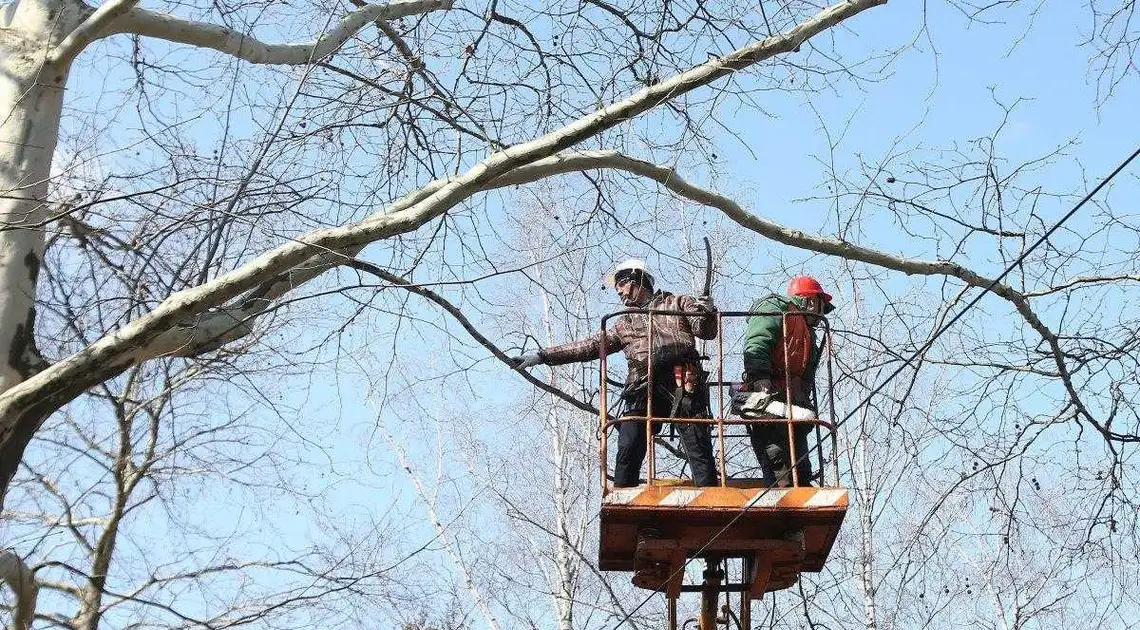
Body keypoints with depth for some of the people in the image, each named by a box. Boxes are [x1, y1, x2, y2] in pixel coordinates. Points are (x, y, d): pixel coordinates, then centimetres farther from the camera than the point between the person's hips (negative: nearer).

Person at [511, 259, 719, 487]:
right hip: (644, 390, 4)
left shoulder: (676, 303, 19)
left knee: (698, 450, -12)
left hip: (683, 385, -3)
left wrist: (705, 314, -11)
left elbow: (707, 331, 13)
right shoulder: (625, 324, 29)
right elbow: (588, 346, 27)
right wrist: (542, 356, 21)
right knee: (628, 451, -11)